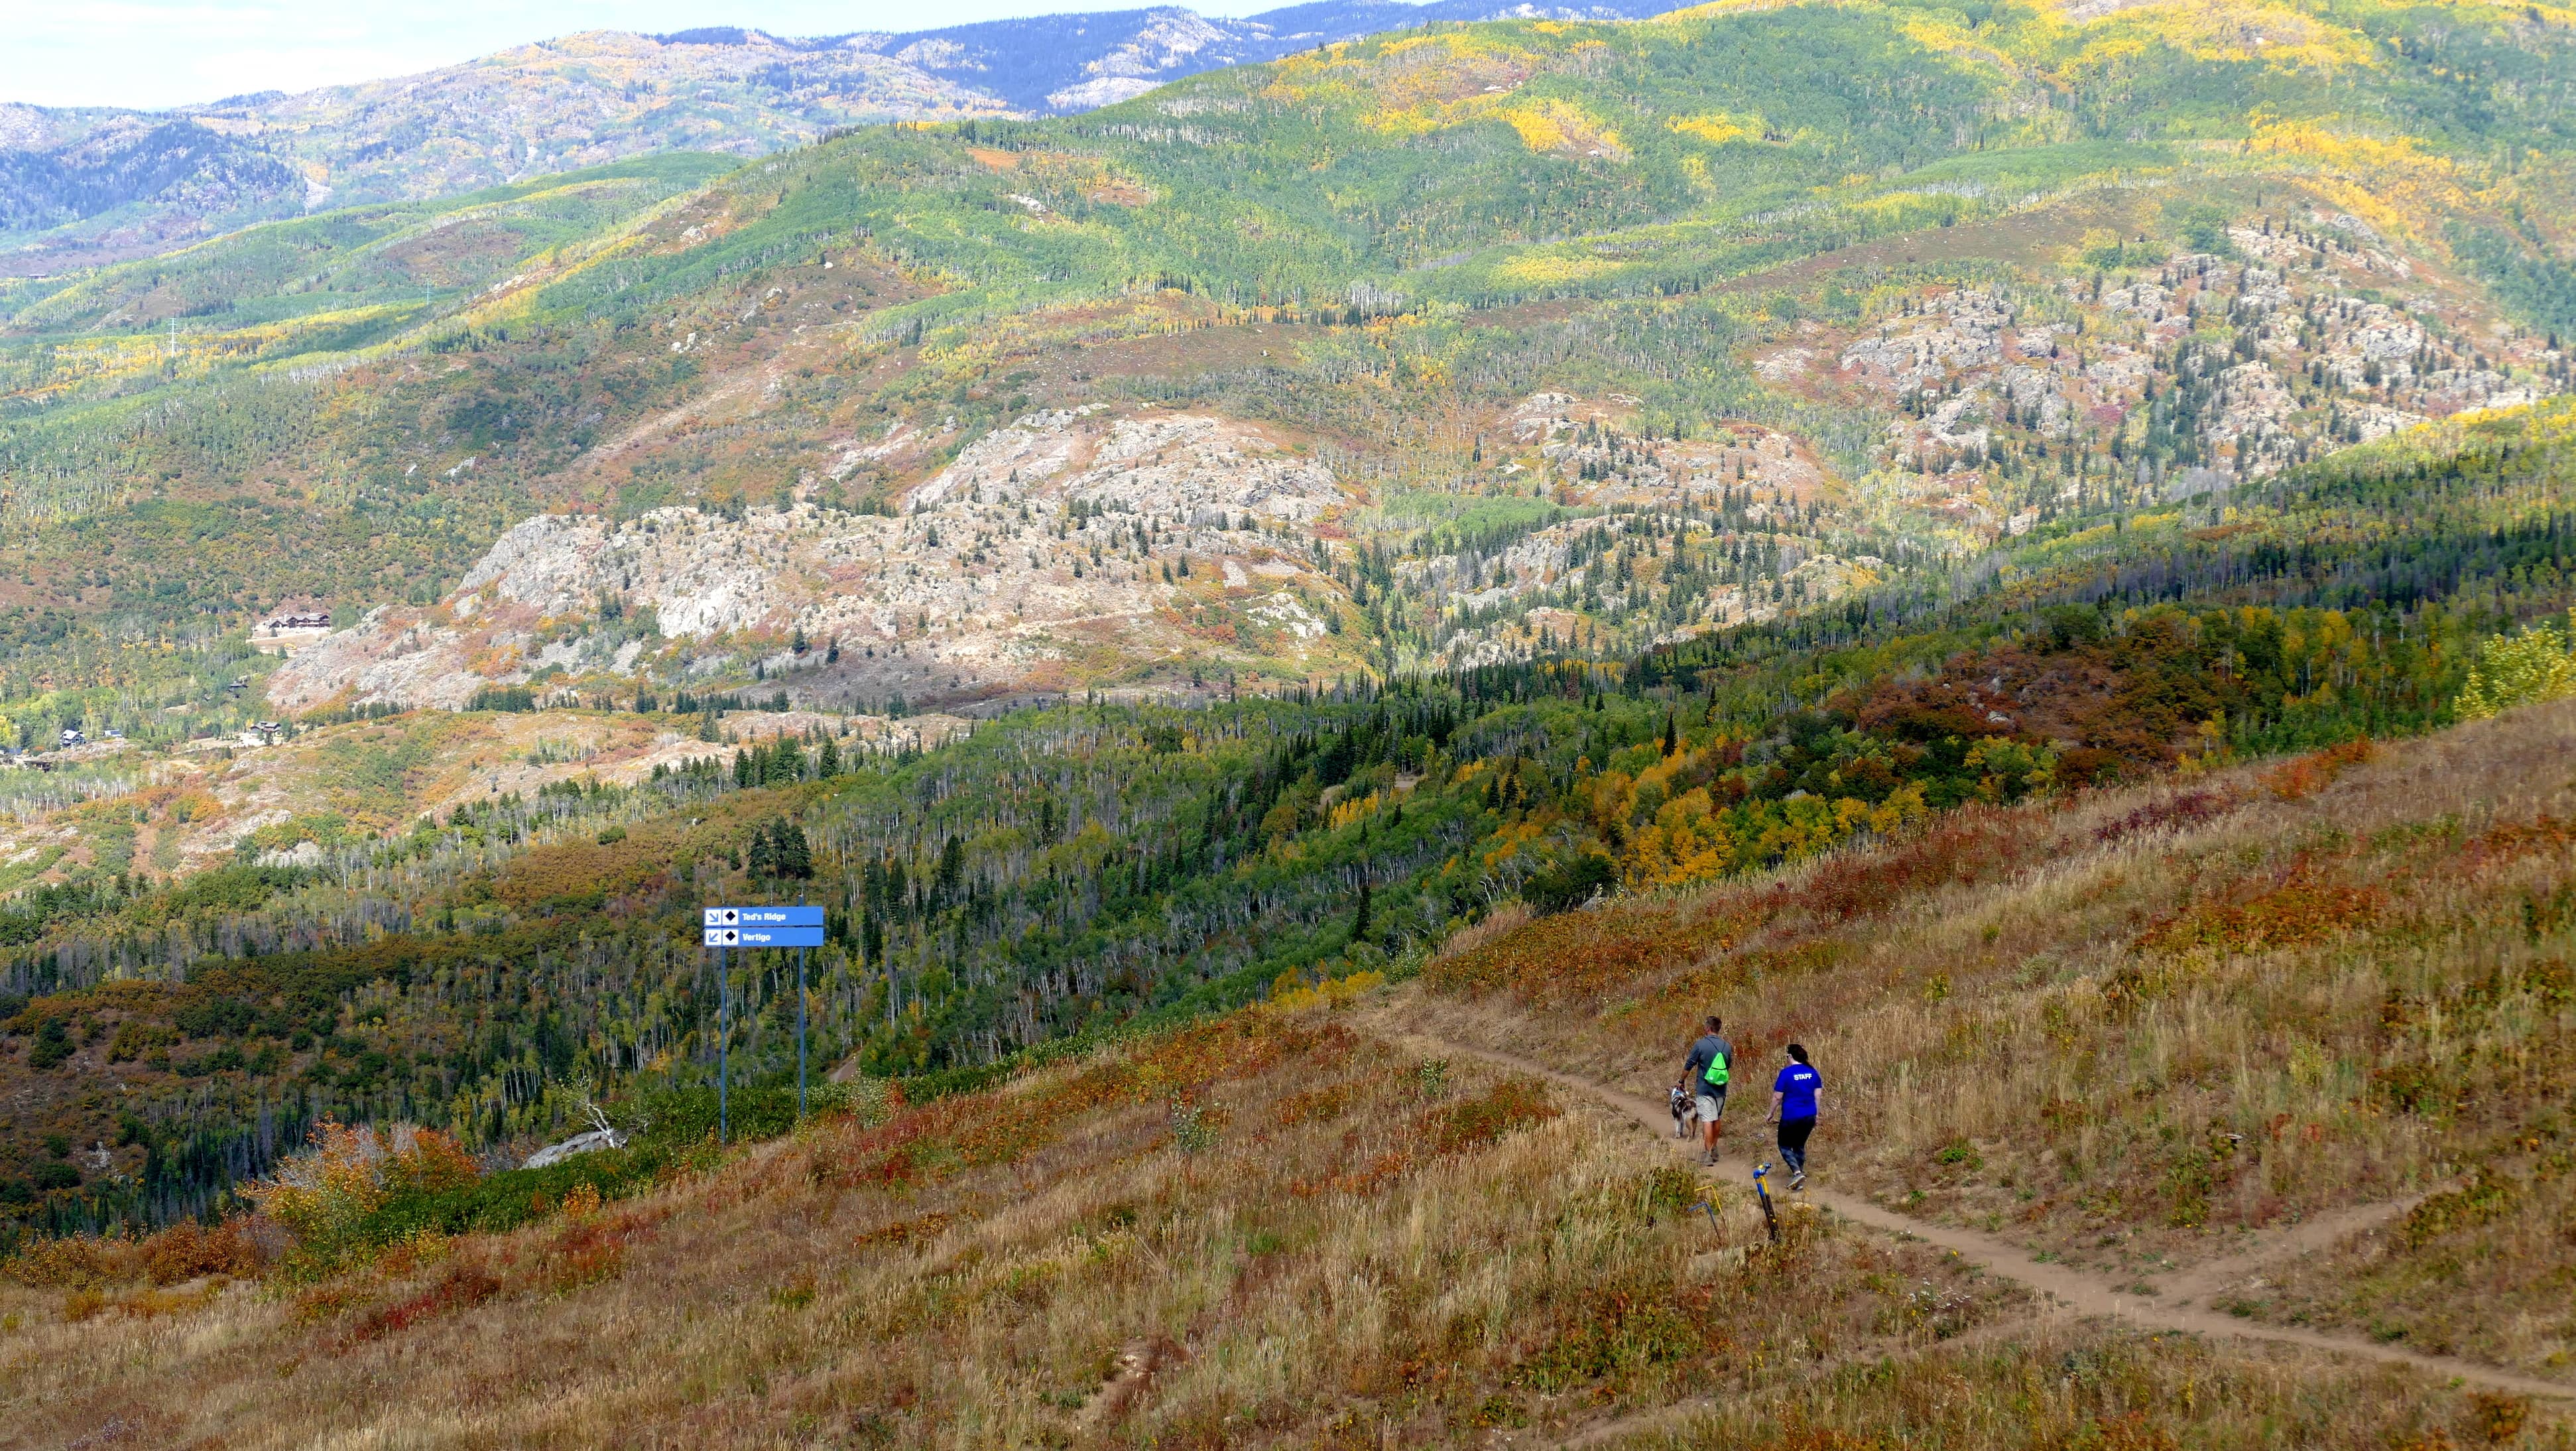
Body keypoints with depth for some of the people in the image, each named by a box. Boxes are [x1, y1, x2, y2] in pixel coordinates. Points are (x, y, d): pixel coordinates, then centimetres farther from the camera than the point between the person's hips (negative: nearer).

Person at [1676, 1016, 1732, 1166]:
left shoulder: (1700, 1045, -11)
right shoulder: (1727, 1046, 1)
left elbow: (1689, 1066, -5)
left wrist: (1682, 1082, 9)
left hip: (1704, 1089, -4)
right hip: (1721, 1090, 4)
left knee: (1707, 1120, -7)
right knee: (1716, 1119, 18)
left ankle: (1708, 1154, -12)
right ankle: (1714, 1150, 29)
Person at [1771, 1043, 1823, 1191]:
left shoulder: (1786, 1073, -13)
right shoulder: (1812, 1072, 3)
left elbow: (1777, 1097, -9)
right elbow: (1818, 1094, 7)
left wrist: (1771, 1113, 6)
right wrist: (1815, 1115, 17)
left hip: (1791, 1117, -5)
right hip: (1809, 1116, 5)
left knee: (1785, 1146, 8)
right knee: (1800, 1146, 21)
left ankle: (1797, 1172, -15)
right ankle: (1799, 1180, 24)